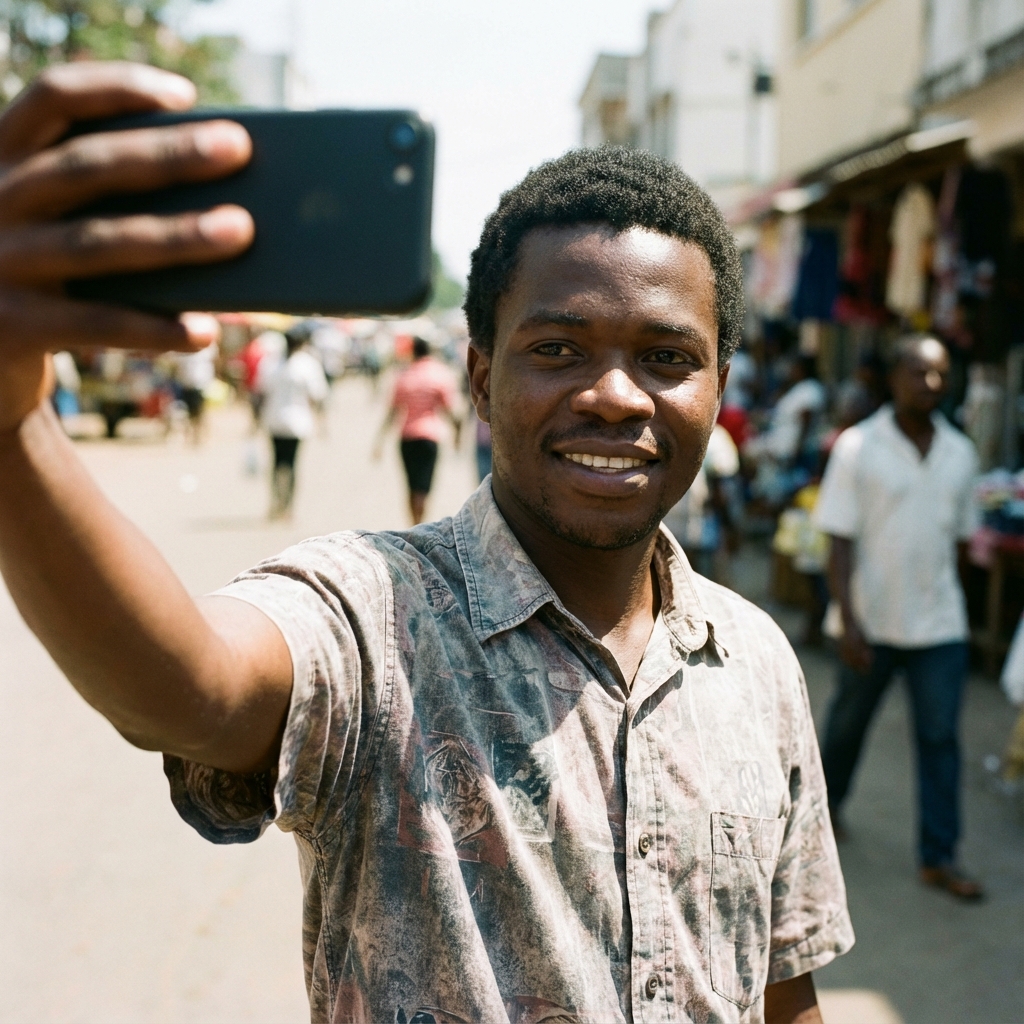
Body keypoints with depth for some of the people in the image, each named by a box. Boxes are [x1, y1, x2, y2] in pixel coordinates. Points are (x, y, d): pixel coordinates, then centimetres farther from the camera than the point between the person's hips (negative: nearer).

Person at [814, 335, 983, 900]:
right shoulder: (858, 447, -9)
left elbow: (959, 535, 12)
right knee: (848, 721, 15)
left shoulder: (960, 453, 4)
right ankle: (826, 802, 40)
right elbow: (840, 541, -11)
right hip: (873, 620, -2)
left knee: (940, 737, 2)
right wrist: (848, 621, -17)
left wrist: (946, 595, 12)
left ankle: (939, 856, 10)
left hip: (940, 623, 3)